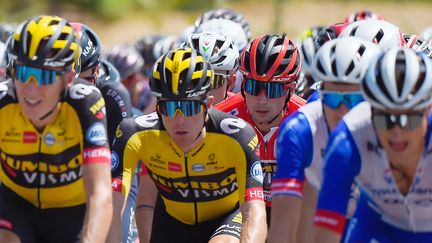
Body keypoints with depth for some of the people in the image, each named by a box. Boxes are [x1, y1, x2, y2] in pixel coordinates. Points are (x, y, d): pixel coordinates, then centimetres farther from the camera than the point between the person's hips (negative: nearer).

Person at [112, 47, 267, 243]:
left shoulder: (236, 137, -32)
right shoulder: (135, 136, -28)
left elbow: (255, 213, -38)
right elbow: (112, 206, -33)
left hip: (226, 217, -3)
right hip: (174, 221, 3)